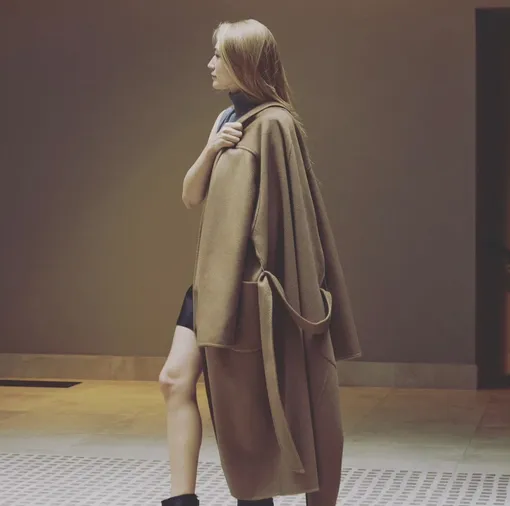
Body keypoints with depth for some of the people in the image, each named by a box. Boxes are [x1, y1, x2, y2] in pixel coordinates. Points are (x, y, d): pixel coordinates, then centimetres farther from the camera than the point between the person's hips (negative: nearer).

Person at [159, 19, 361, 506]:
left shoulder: (273, 124, -12)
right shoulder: (227, 120, 14)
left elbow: (286, 212, -14)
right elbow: (190, 196, 11)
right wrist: (210, 149, -6)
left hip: (251, 281, -8)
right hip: (216, 275, 8)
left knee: (248, 402, 0)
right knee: (176, 379, 0)